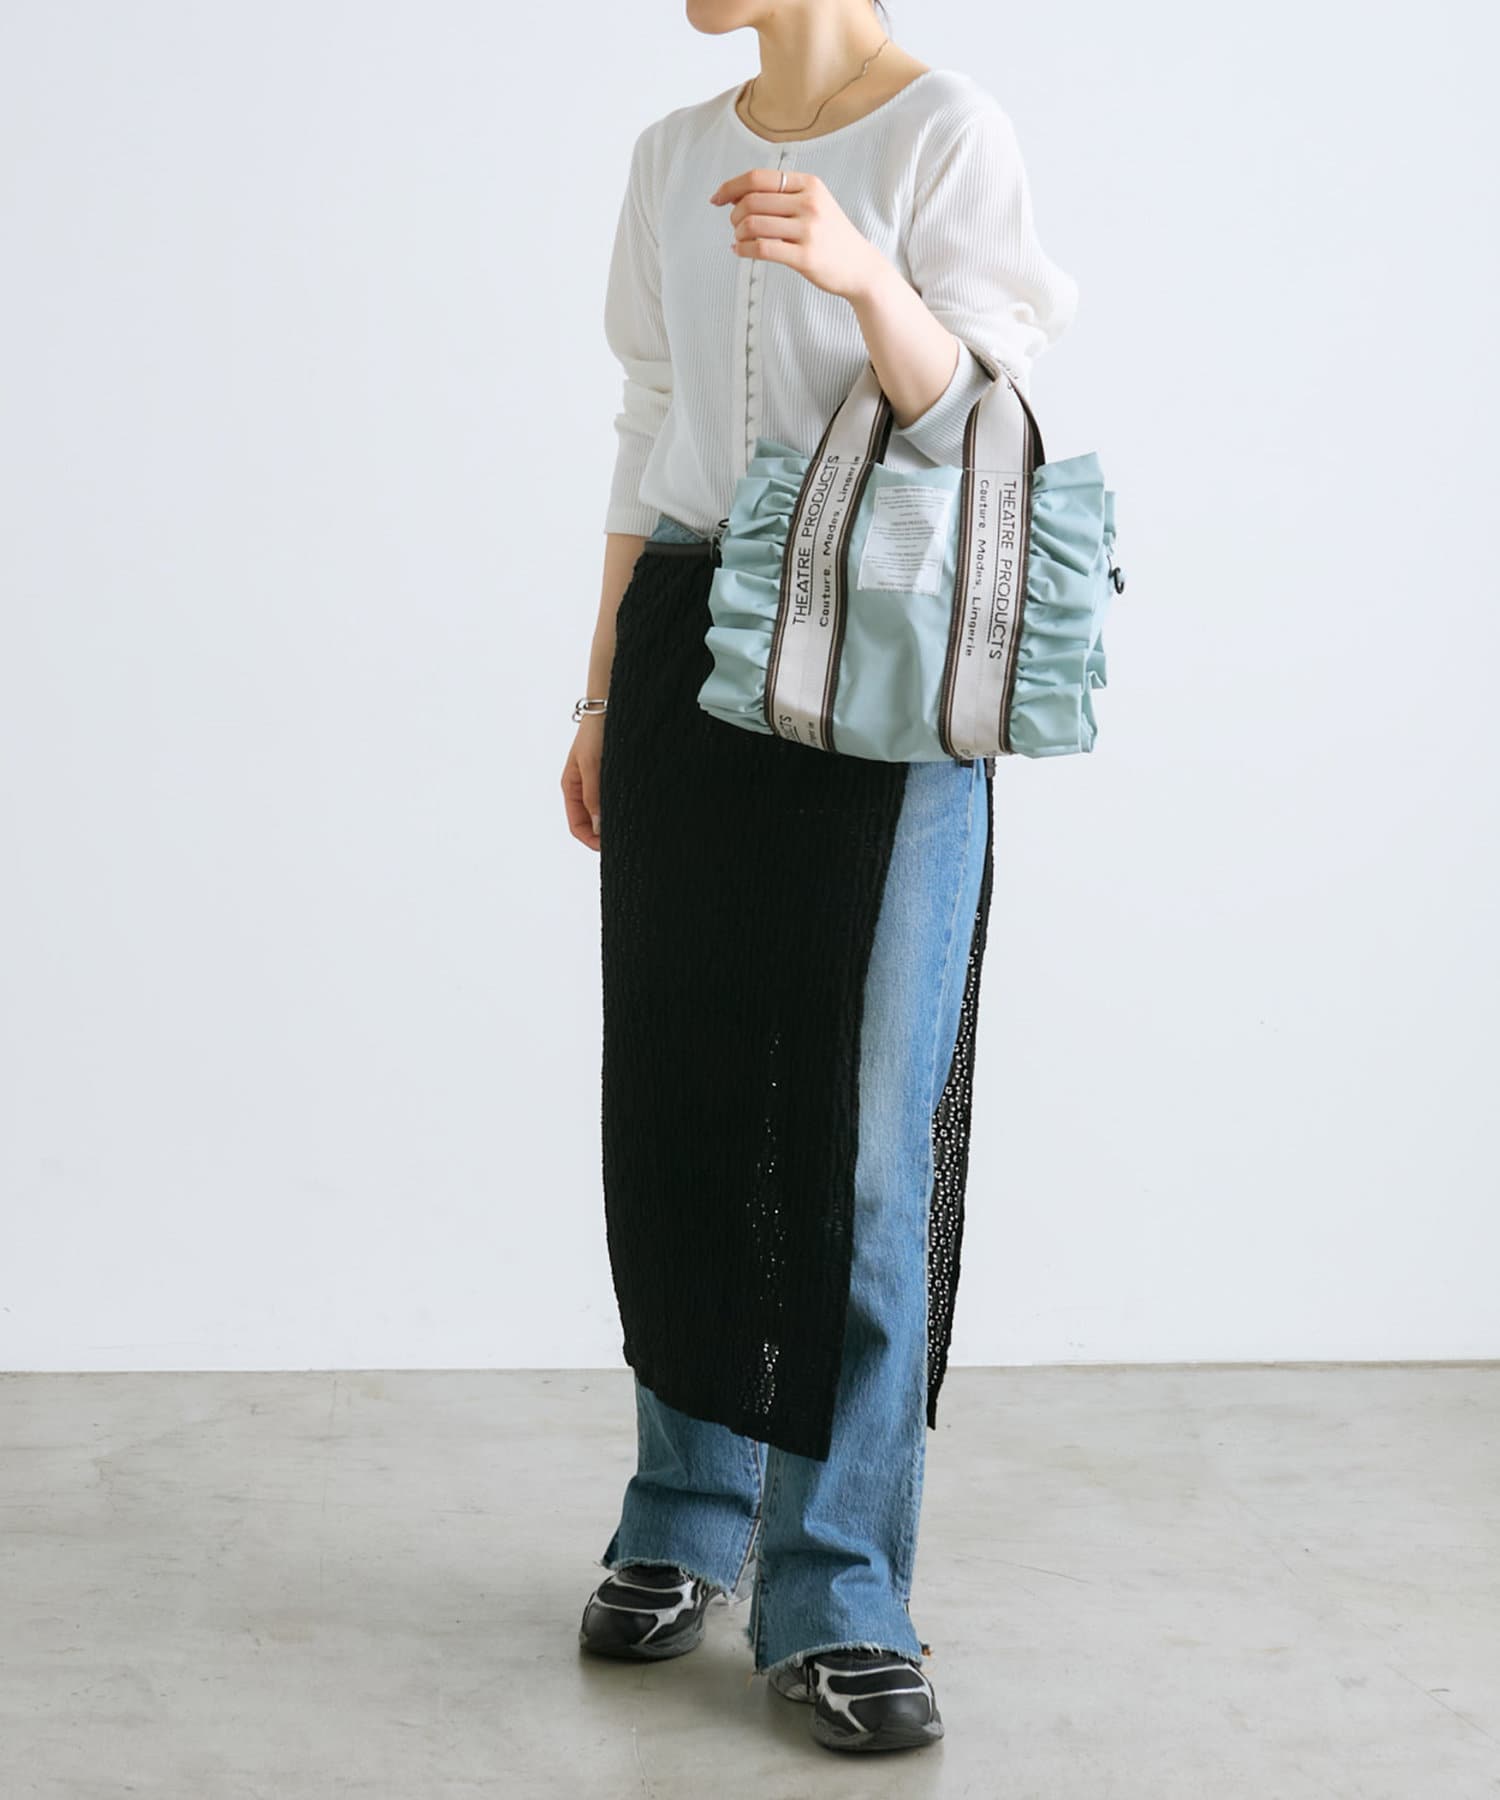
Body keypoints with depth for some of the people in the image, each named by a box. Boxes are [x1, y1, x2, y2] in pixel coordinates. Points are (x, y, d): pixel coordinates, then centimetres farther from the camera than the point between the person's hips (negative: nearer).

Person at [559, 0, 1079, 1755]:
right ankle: (685, 1517, 24)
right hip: (691, 643, 5)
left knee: (864, 1117, -5)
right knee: (682, 1093, 7)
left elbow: (974, 424, -12)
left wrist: (862, 273, -31)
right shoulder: (675, 158, 13)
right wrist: (601, 698, 14)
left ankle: (835, 1597, 3)